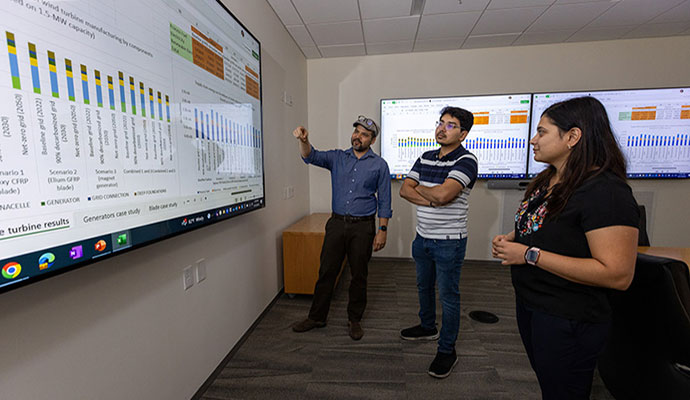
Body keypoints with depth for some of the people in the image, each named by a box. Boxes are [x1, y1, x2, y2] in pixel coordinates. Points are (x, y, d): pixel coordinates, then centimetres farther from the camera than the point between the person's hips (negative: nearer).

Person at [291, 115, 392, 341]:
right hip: (337, 223, 2)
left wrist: (382, 230, -5)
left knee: (359, 275, 9)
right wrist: (303, 140, -30)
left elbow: (384, 201, 1)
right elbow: (312, 157, -9)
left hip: (363, 226, -2)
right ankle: (316, 317, 27)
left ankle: (354, 320, 29)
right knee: (326, 271, 9)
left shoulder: (379, 165, 1)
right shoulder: (337, 158, 7)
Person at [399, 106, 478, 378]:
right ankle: (427, 327, 45)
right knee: (424, 286, 22)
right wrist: (432, 200, -18)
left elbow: (443, 194, -29)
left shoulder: (466, 161, -15)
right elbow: (404, 189, -2)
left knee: (448, 295, 7)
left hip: (449, 241, -7)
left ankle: (447, 350, 25)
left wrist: (418, 188, -9)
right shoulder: (425, 158, 6)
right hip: (423, 237, 7)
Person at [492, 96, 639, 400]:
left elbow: (618, 275, -26)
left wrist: (530, 255, -27)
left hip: (567, 321, -8)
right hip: (529, 303, 8)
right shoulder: (547, 180, 5)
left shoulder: (605, 191, -22)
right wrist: (510, 240, -1)